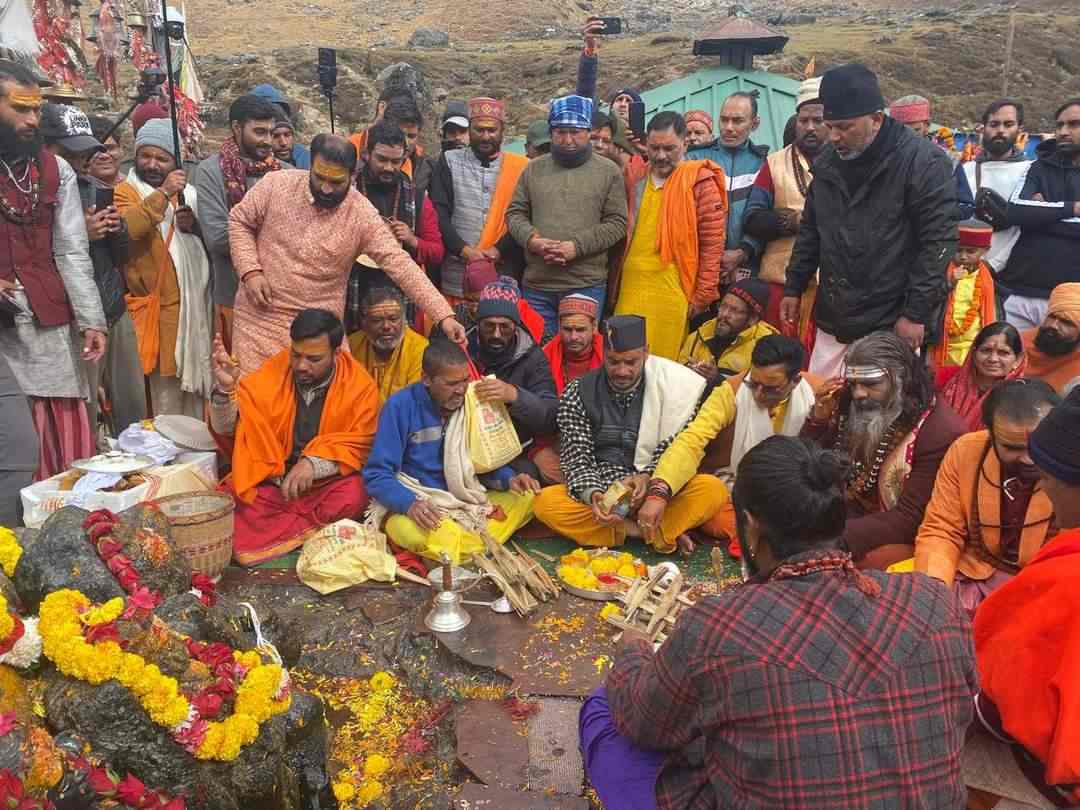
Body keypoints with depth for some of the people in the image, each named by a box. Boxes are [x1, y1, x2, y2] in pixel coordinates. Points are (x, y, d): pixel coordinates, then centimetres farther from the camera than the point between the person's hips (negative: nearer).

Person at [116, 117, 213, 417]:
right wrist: (162, 194, -24)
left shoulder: (188, 192, 15)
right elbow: (127, 228, -22)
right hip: (157, 306, -5)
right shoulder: (126, 190, -1)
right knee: (165, 385, -5)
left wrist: (195, 224, -3)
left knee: (194, 375, 14)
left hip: (195, 303, 6)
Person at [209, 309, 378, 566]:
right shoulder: (272, 372, -3)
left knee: (353, 496, -33)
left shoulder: (360, 386, -8)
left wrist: (314, 463, -25)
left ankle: (262, 536, -16)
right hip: (269, 481, 1)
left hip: (326, 483, 0)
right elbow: (229, 429, -3)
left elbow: (358, 447, -7)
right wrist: (225, 389, -24)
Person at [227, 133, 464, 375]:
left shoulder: (362, 215, -12)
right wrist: (250, 271, -10)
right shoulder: (277, 184, -8)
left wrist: (444, 315, -25)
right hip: (259, 318, 1)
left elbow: (399, 264, -17)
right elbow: (240, 221, 6)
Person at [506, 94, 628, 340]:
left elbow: (617, 223, -3)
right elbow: (514, 213, 12)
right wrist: (530, 239, -9)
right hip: (536, 285, 2)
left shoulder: (609, 171, 2)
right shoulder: (533, 169, 10)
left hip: (587, 286, -2)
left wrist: (577, 246, -14)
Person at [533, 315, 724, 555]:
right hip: (600, 494, 1)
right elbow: (576, 459, -5)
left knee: (712, 489, -26)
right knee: (545, 502, -28)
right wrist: (592, 494, -25)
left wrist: (649, 478, -25)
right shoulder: (577, 394, -1)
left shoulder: (671, 385, -2)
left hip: (657, 492, -1)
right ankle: (654, 532, -21)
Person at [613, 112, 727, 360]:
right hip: (630, 288, 4)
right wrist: (615, 287, 12)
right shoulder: (635, 179, 13)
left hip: (672, 290, -4)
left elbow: (712, 243, -3)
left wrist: (703, 295, -6)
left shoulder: (700, 181, -1)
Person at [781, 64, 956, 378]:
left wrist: (917, 313, -15)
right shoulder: (828, 161, 9)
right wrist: (794, 288, 15)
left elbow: (937, 242, -13)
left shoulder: (923, 161, -11)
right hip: (833, 322, 6)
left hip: (891, 326, -6)